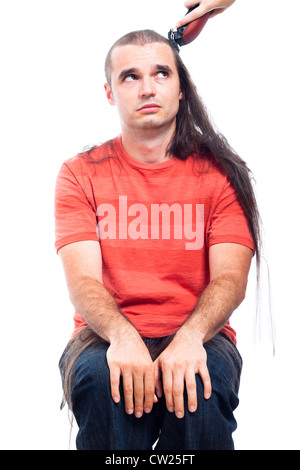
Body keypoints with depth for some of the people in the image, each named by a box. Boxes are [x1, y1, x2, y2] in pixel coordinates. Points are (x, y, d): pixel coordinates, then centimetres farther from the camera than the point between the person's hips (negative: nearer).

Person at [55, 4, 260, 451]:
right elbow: (83, 280, -7)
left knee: (205, 377, -33)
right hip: (107, 336, 1)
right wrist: (122, 336, -29)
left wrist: (189, 337, -28)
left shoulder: (220, 173, 5)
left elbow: (231, 276, -6)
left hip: (197, 336, 0)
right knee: (97, 374, -33)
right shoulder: (80, 174, 5)